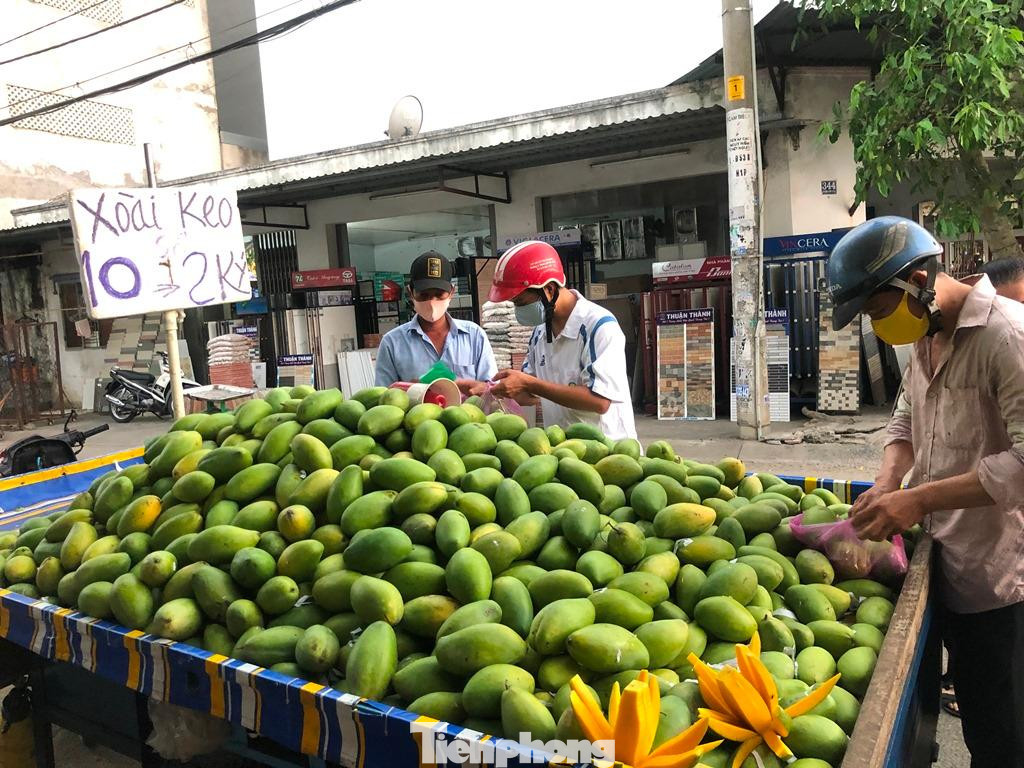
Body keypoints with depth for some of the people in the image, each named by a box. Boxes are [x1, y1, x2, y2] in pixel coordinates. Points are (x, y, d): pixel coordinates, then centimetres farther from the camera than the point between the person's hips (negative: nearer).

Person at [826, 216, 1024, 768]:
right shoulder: (925, 338, 8)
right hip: (954, 571, 8)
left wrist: (920, 499, -26)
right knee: (977, 724, 22)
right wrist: (888, 485, 0)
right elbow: (907, 419, 18)